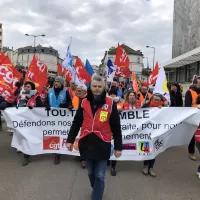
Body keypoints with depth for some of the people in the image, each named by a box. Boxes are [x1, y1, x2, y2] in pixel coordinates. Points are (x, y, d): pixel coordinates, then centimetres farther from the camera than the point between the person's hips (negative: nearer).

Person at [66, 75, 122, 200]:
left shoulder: (110, 104, -5)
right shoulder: (84, 103, 3)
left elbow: (116, 127, -3)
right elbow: (76, 123, 8)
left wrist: (118, 147, -3)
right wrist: (70, 140, 7)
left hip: (102, 144, -3)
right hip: (86, 143, 4)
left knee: (99, 176, 5)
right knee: (91, 173, 21)